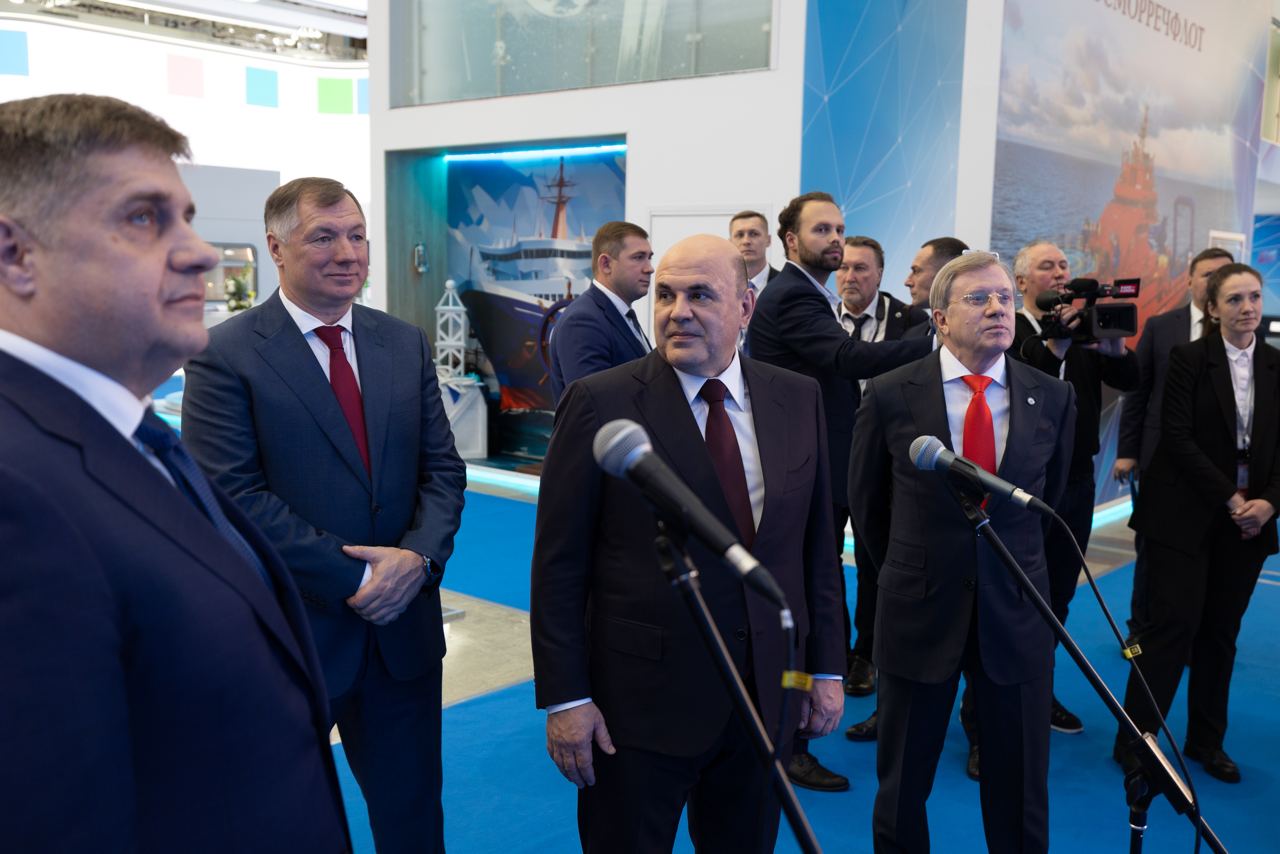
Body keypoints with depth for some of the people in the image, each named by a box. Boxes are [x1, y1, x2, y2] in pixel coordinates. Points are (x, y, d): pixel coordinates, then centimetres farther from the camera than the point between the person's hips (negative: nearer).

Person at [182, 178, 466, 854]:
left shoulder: (406, 344, 6)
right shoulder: (226, 355, -10)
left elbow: (442, 468, 5)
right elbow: (236, 495, -17)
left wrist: (419, 556, -14)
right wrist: (355, 578, -18)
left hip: (402, 624, 4)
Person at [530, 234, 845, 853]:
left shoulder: (797, 399, 2)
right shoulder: (601, 403, -10)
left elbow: (817, 541, 8)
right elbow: (558, 563, -9)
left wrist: (826, 665, 7)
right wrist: (564, 697, -10)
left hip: (769, 697, 4)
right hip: (640, 703, -3)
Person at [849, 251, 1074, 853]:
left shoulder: (1052, 397, -1)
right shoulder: (891, 395, -6)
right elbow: (866, 500, 7)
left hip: (1016, 614, 1)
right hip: (919, 609, -1)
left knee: (1020, 792, 12)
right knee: (902, 785, 13)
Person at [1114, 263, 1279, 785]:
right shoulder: (1189, 358, -5)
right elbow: (1178, 438, -11)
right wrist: (1229, 498, -15)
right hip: (1187, 515, -4)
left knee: (1221, 632, 10)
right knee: (1174, 625, -6)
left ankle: (1207, 741, 22)